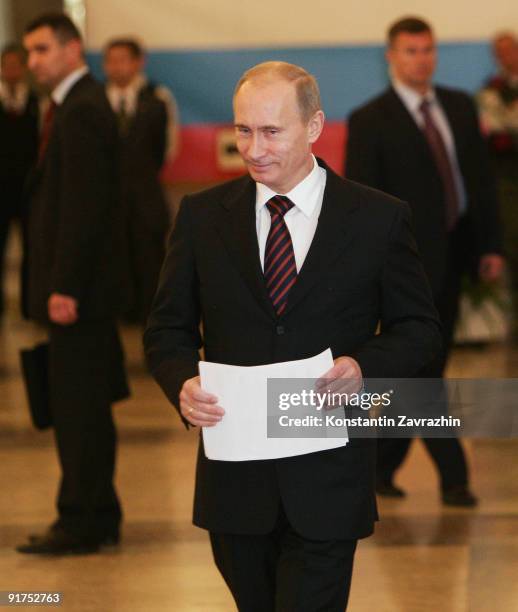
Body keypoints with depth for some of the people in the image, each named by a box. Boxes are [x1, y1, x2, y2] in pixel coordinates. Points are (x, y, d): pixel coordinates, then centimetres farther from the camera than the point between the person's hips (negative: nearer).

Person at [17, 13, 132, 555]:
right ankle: (98, 516, 21)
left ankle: (81, 522, -1)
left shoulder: (80, 112, -15)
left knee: (76, 407, -5)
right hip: (82, 285, 10)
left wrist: (64, 286, -22)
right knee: (86, 406, 14)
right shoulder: (78, 105, 16)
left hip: (78, 286, -10)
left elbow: (82, 205, -21)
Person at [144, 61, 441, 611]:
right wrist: (182, 385, -14)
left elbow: (418, 328, 5)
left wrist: (365, 365, -16)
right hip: (234, 478, 3)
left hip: (327, 483, -3)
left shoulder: (379, 219, -2)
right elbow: (168, 328, 8)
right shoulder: (202, 215, 4)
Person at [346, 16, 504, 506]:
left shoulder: (460, 107, 10)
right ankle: (453, 477, -2)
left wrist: (490, 244, 5)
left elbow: (481, 178, 12)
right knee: (423, 373, -5)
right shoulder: (369, 121, -7)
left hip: (451, 256, 6)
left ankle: (382, 464, 24)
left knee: (420, 370, 12)